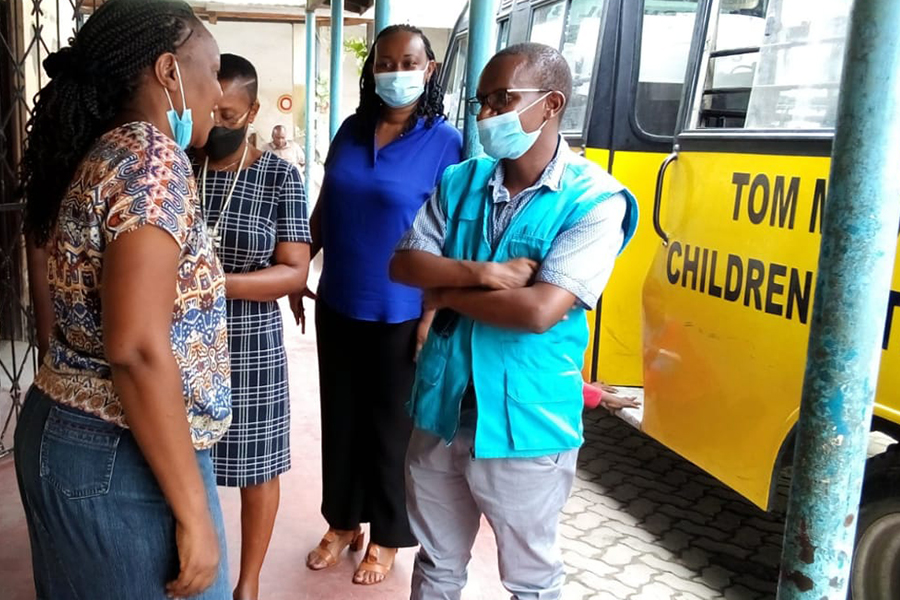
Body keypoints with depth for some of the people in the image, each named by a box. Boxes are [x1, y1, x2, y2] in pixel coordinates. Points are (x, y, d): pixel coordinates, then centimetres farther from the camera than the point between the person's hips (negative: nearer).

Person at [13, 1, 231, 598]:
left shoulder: (95, 154, 9)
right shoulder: (152, 157, -19)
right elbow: (137, 349, -26)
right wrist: (192, 511, -22)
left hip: (65, 434, 9)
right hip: (120, 459, -9)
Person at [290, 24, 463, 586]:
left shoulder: (445, 142, -11)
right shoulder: (351, 131, 5)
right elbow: (324, 210, 13)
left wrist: (435, 313, -15)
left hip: (400, 315, -5)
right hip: (338, 307, 5)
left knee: (392, 425, 9)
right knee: (340, 418, 16)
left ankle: (387, 538, 29)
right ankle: (343, 523, 36)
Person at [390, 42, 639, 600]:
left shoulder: (595, 200, -15)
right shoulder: (461, 181, 2)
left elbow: (540, 311, -25)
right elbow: (403, 263, -3)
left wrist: (446, 292, -12)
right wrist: (480, 273, -19)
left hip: (525, 423, -4)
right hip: (442, 410, 5)